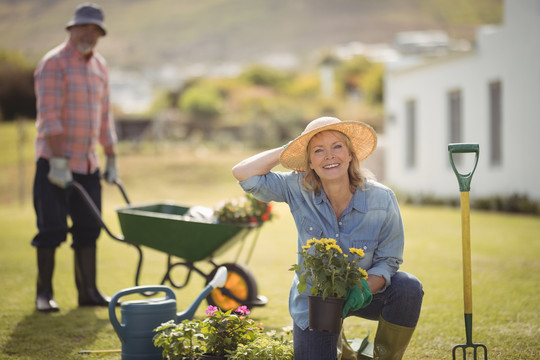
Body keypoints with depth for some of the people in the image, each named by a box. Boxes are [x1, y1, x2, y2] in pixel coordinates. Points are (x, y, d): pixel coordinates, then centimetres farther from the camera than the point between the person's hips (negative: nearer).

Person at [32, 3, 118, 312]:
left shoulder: (100, 66, 13)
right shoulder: (54, 64, -9)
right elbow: (49, 116, -17)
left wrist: (112, 160, 16)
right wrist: (58, 162, -22)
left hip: (88, 163, 7)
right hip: (55, 162, -6)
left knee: (88, 229, 7)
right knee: (51, 229, -2)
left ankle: (88, 291, 15)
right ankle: (44, 293, 8)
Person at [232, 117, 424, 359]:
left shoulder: (381, 199, -19)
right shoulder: (298, 189, -16)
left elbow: (388, 261, -12)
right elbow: (243, 173, -23)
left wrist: (364, 289, -32)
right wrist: (288, 150, -18)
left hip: (363, 294, 0)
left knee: (408, 288, -28)